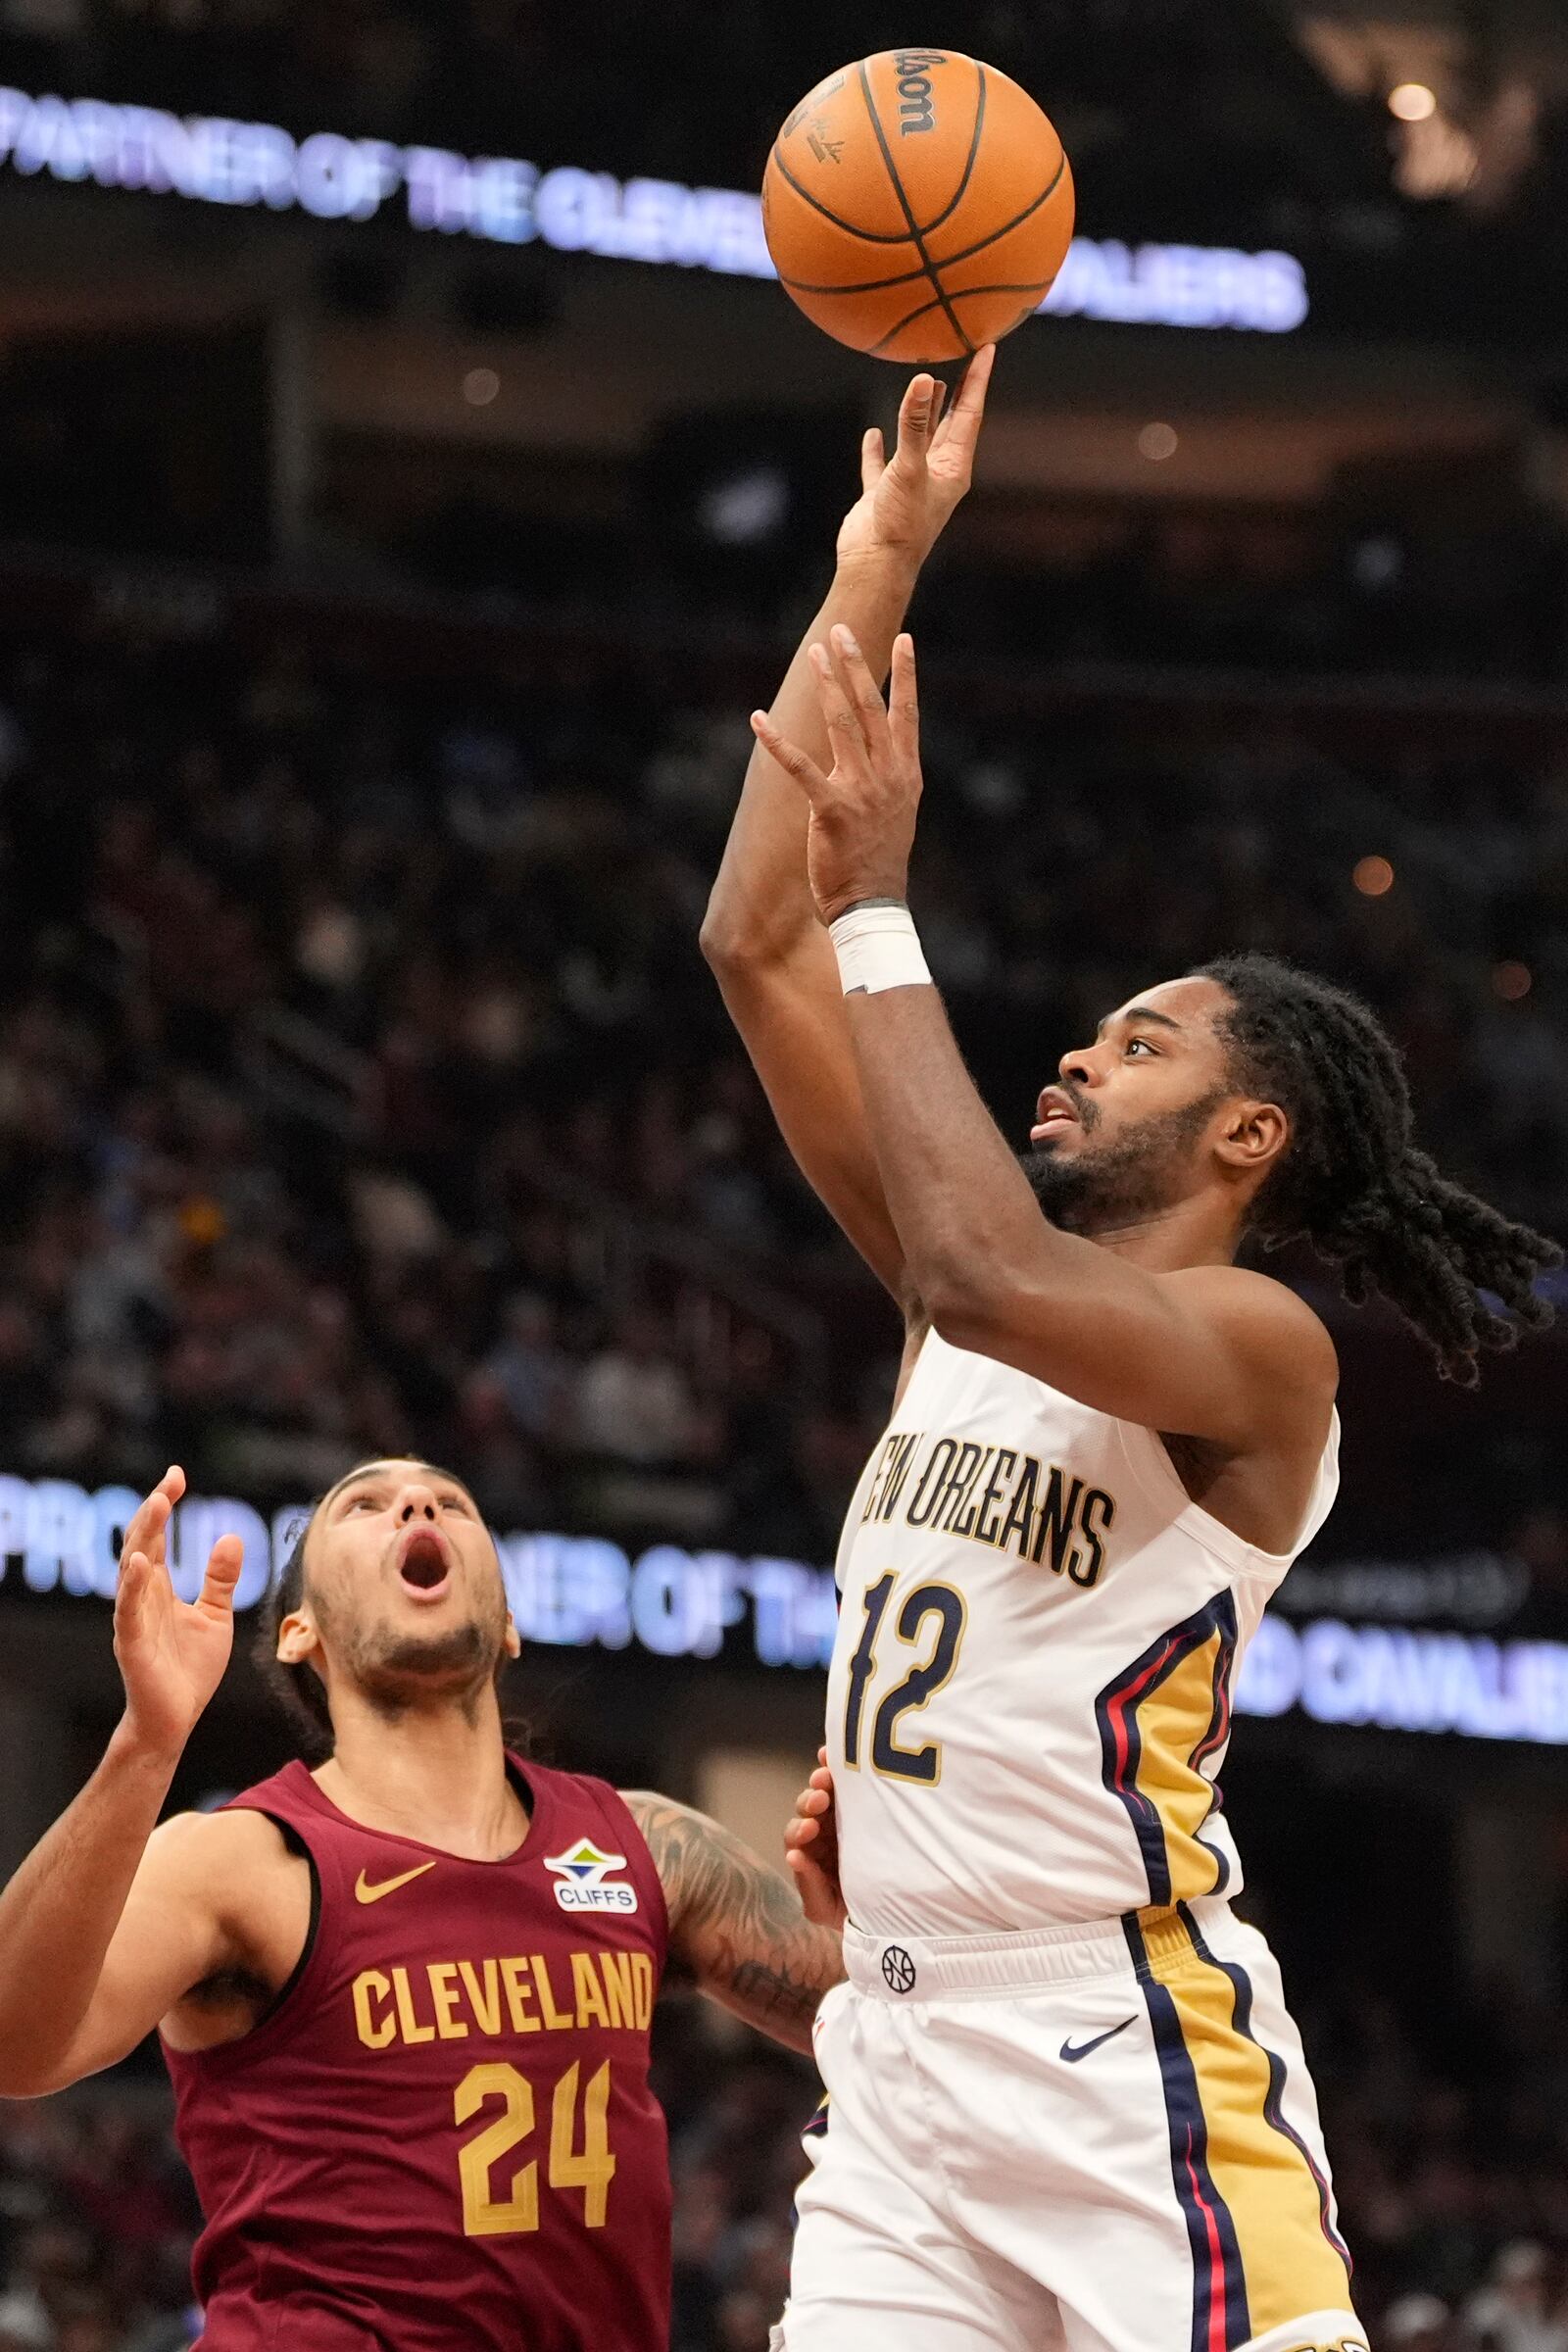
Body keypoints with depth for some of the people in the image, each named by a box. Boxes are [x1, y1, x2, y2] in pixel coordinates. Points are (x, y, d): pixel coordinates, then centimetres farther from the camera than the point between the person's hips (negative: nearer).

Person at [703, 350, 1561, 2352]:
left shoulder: (1259, 1347, -5)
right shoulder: (963, 1302, 16)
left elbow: (989, 1275, -26)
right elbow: (754, 946, 14)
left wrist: (882, 909, -17)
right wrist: (872, 574, 11)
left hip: (1128, 2045, -7)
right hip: (897, 2037, 7)